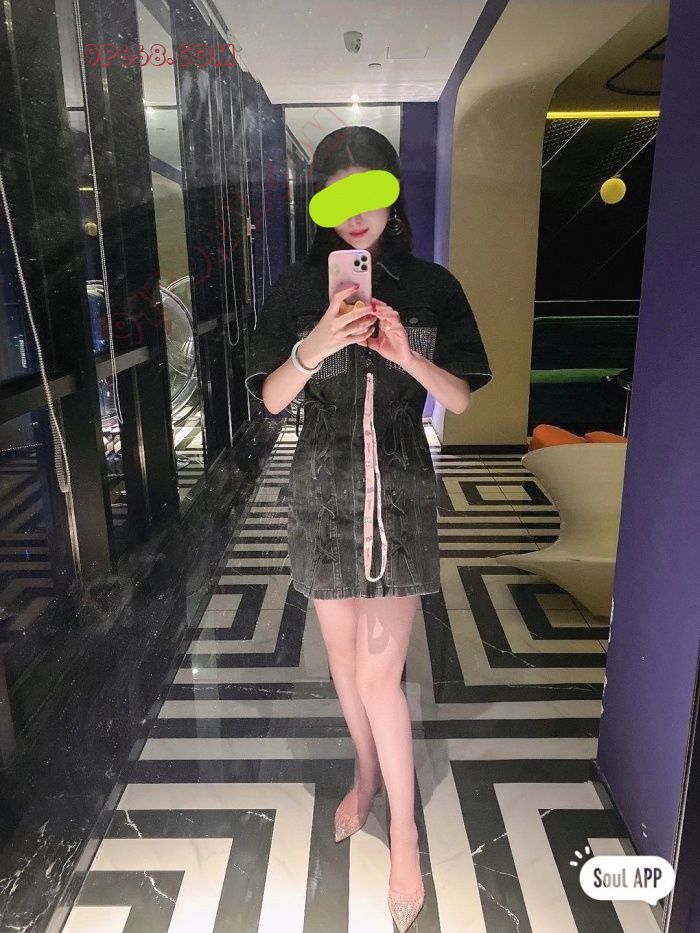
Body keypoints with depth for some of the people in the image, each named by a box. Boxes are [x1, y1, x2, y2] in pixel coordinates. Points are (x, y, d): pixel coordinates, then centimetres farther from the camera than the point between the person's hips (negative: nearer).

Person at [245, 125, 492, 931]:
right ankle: (367, 772, 44)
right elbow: (269, 399, -4)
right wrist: (313, 347, -24)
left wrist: (407, 356, -22)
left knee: (378, 672, -1)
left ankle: (404, 832, 23)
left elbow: (462, 399, -2)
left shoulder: (432, 287, -3)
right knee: (343, 655, 16)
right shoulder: (297, 289, -2)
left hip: (399, 490, -2)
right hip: (323, 489, 2)